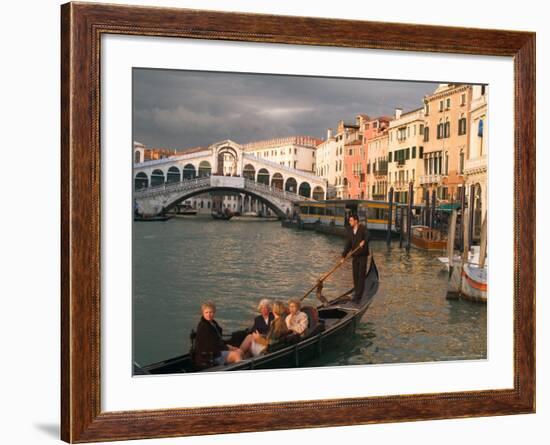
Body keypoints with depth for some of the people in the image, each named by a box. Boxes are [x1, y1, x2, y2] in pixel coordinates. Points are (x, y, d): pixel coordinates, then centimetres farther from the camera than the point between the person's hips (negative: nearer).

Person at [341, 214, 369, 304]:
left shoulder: (363, 228, -11)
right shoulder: (350, 230, 6)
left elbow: (367, 236, -31)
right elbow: (348, 244, 8)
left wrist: (364, 241, -51)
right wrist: (344, 256, 1)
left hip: (363, 255, -6)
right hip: (355, 256, 6)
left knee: (361, 275, -7)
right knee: (355, 275, 7)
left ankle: (358, 297, -8)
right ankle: (357, 294, 18)